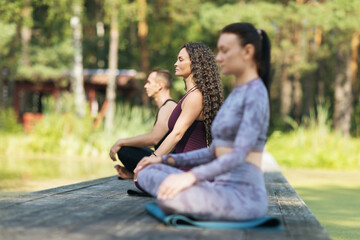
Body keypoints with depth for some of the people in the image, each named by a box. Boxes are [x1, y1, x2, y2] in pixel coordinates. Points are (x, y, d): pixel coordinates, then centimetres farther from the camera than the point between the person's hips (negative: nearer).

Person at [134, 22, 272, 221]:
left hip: (244, 192, -10)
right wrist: (167, 160, 14)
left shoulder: (255, 94, -11)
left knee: (169, 196, -34)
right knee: (147, 172, 6)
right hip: (221, 184, 10)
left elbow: (239, 154, -22)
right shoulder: (237, 93, 19)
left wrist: (192, 176, -33)